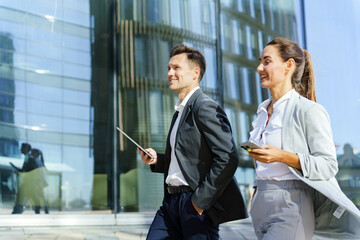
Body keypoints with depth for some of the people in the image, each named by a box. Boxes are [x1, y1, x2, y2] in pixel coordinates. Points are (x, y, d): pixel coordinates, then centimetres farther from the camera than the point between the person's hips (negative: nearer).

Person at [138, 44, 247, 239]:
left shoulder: (205, 107, -11)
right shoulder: (179, 112, 19)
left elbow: (227, 158, -20)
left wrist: (200, 200, -19)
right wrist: (157, 159, 6)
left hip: (197, 204, -9)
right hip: (171, 201, 9)